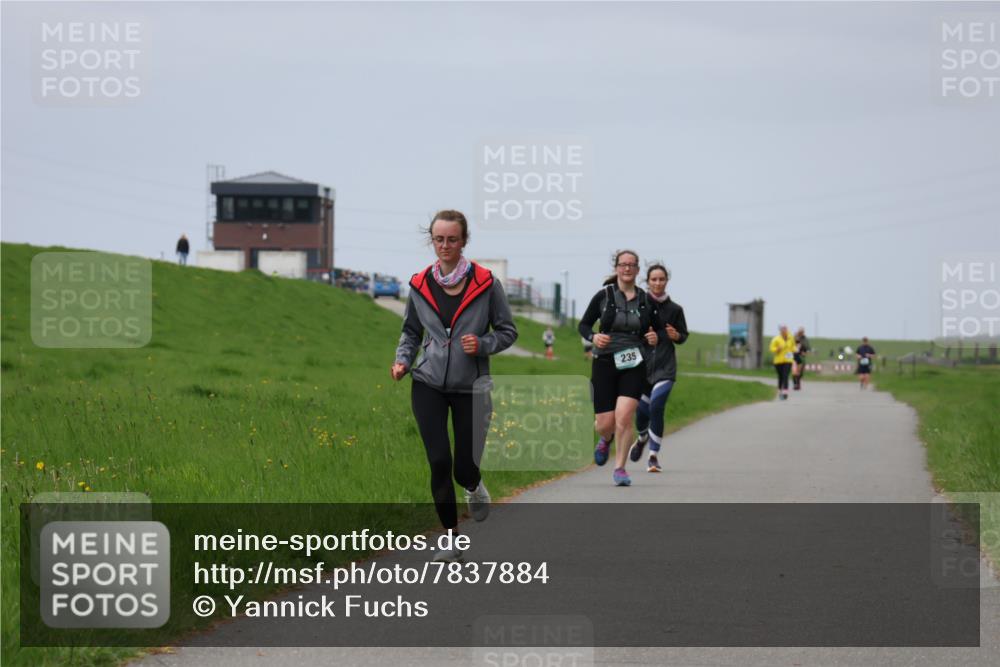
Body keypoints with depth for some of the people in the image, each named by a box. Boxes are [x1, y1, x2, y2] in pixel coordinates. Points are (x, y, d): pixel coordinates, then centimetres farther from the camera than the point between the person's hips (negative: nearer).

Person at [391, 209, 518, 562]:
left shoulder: (485, 283, -6)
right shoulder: (419, 285, 0)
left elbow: (508, 331, 2)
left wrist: (482, 345, -16)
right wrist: (403, 361, -3)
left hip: (471, 387, -1)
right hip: (428, 386, 1)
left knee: (464, 467, 0)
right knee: (439, 462, -7)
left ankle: (475, 487, 39)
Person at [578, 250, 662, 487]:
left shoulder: (645, 300, 5)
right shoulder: (603, 296, 0)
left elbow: (659, 328, 17)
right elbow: (583, 324, 7)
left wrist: (656, 337, -6)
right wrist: (593, 336, -13)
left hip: (634, 366, 0)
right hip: (605, 363, 0)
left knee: (624, 418, -16)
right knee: (605, 424, -1)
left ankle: (620, 468, -2)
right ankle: (606, 439, 38)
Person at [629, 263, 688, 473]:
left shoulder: (675, 309, 3)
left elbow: (684, 336, 14)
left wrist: (676, 336, -7)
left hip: (665, 366, -1)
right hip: (641, 363, 1)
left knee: (656, 407, -17)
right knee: (641, 410, 8)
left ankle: (654, 456, -7)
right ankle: (642, 438, 43)